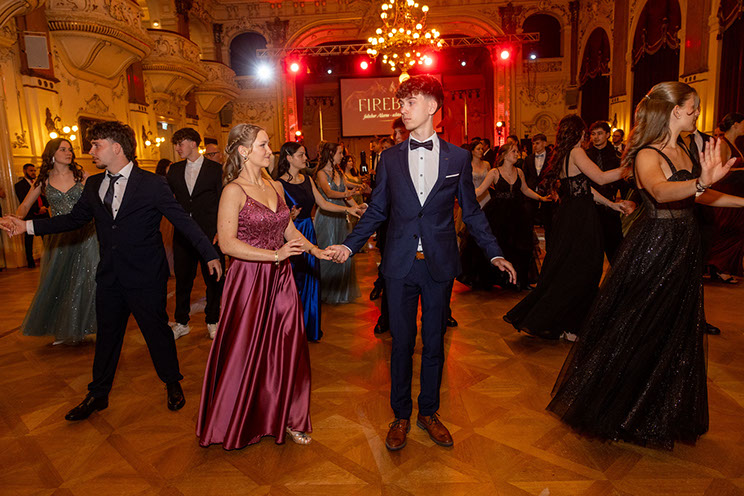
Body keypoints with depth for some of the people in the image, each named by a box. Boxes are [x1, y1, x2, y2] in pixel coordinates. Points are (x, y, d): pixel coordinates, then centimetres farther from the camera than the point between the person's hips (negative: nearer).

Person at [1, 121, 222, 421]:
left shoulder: (152, 184, -11)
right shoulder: (93, 185, 6)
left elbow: (183, 221, -10)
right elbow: (74, 219, 15)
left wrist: (210, 254, -10)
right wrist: (28, 226, 9)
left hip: (146, 278, -5)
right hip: (109, 277, 5)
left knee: (157, 331, 9)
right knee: (107, 335, 18)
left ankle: (172, 384, 32)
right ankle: (98, 395, 36)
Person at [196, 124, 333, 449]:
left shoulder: (275, 187, 9)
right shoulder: (234, 191, -11)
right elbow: (228, 243, -18)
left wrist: (316, 251, 3)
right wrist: (275, 255, -21)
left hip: (280, 279, 6)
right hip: (250, 280, -6)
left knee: (286, 348, 11)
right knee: (246, 352, 8)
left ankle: (286, 417, 29)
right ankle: (240, 422, 32)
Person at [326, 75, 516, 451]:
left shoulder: (458, 157, 4)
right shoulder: (390, 158, 5)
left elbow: (471, 211, 8)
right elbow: (377, 210, 8)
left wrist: (494, 253, 2)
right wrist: (349, 245, -2)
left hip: (439, 265, 0)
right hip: (400, 265, 0)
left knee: (434, 342, 11)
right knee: (402, 342, 8)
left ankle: (429, 412, 31)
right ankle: (401, 416, 27)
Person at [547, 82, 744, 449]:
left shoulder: (681, 151, 10)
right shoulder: (647, 155, -17)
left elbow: (697, 196, 21)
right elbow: (660, 192, -38)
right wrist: (699, 183, -55)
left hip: (683, 250, 9)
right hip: (654, 250, -9)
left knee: (676, 333, 19)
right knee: (638, 333, 2)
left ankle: (662, 414, 39)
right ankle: (618, 409, 23)